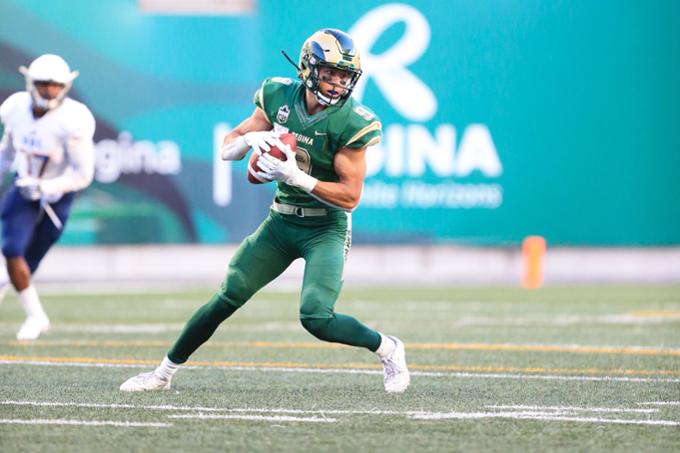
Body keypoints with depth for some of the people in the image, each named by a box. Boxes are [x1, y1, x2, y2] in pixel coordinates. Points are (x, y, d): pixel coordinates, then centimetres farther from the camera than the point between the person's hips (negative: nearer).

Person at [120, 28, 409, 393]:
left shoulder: (350, 123, -17)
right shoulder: (279, 97, -3)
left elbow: (350, 196, -18)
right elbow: (226, 150, 5)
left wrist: (295, 177, -27)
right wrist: (251, 139, -17)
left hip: (325, 229, -4)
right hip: (280, 222, 4)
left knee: (315, 317, -20)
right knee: (226, 299, 2)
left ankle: (389, 350, 5)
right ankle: (163, 373, 14)